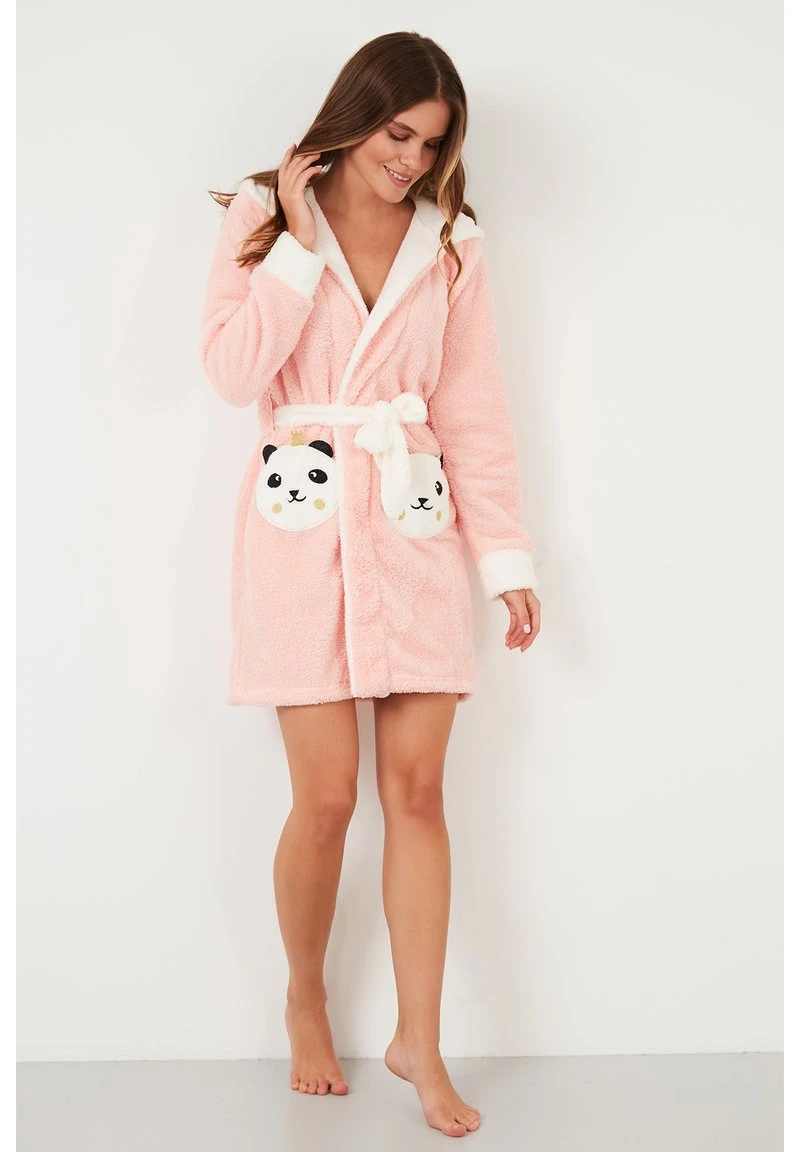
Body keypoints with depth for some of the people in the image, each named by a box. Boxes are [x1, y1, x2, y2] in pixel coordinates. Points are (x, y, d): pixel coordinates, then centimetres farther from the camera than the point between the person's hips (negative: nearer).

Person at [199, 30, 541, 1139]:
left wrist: (506, 555, 2)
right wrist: (300, 239, -12)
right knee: (326, 798, -2)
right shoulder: (263, 217, 4)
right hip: (302, 525, -2)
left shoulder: (450, 241, 8)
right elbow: (232, 368, -11)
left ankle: (419, 1043, 13)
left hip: (413, 526, 2)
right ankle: (306, 998, 26)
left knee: (417, 789, 1)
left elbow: (476, 409, 7)